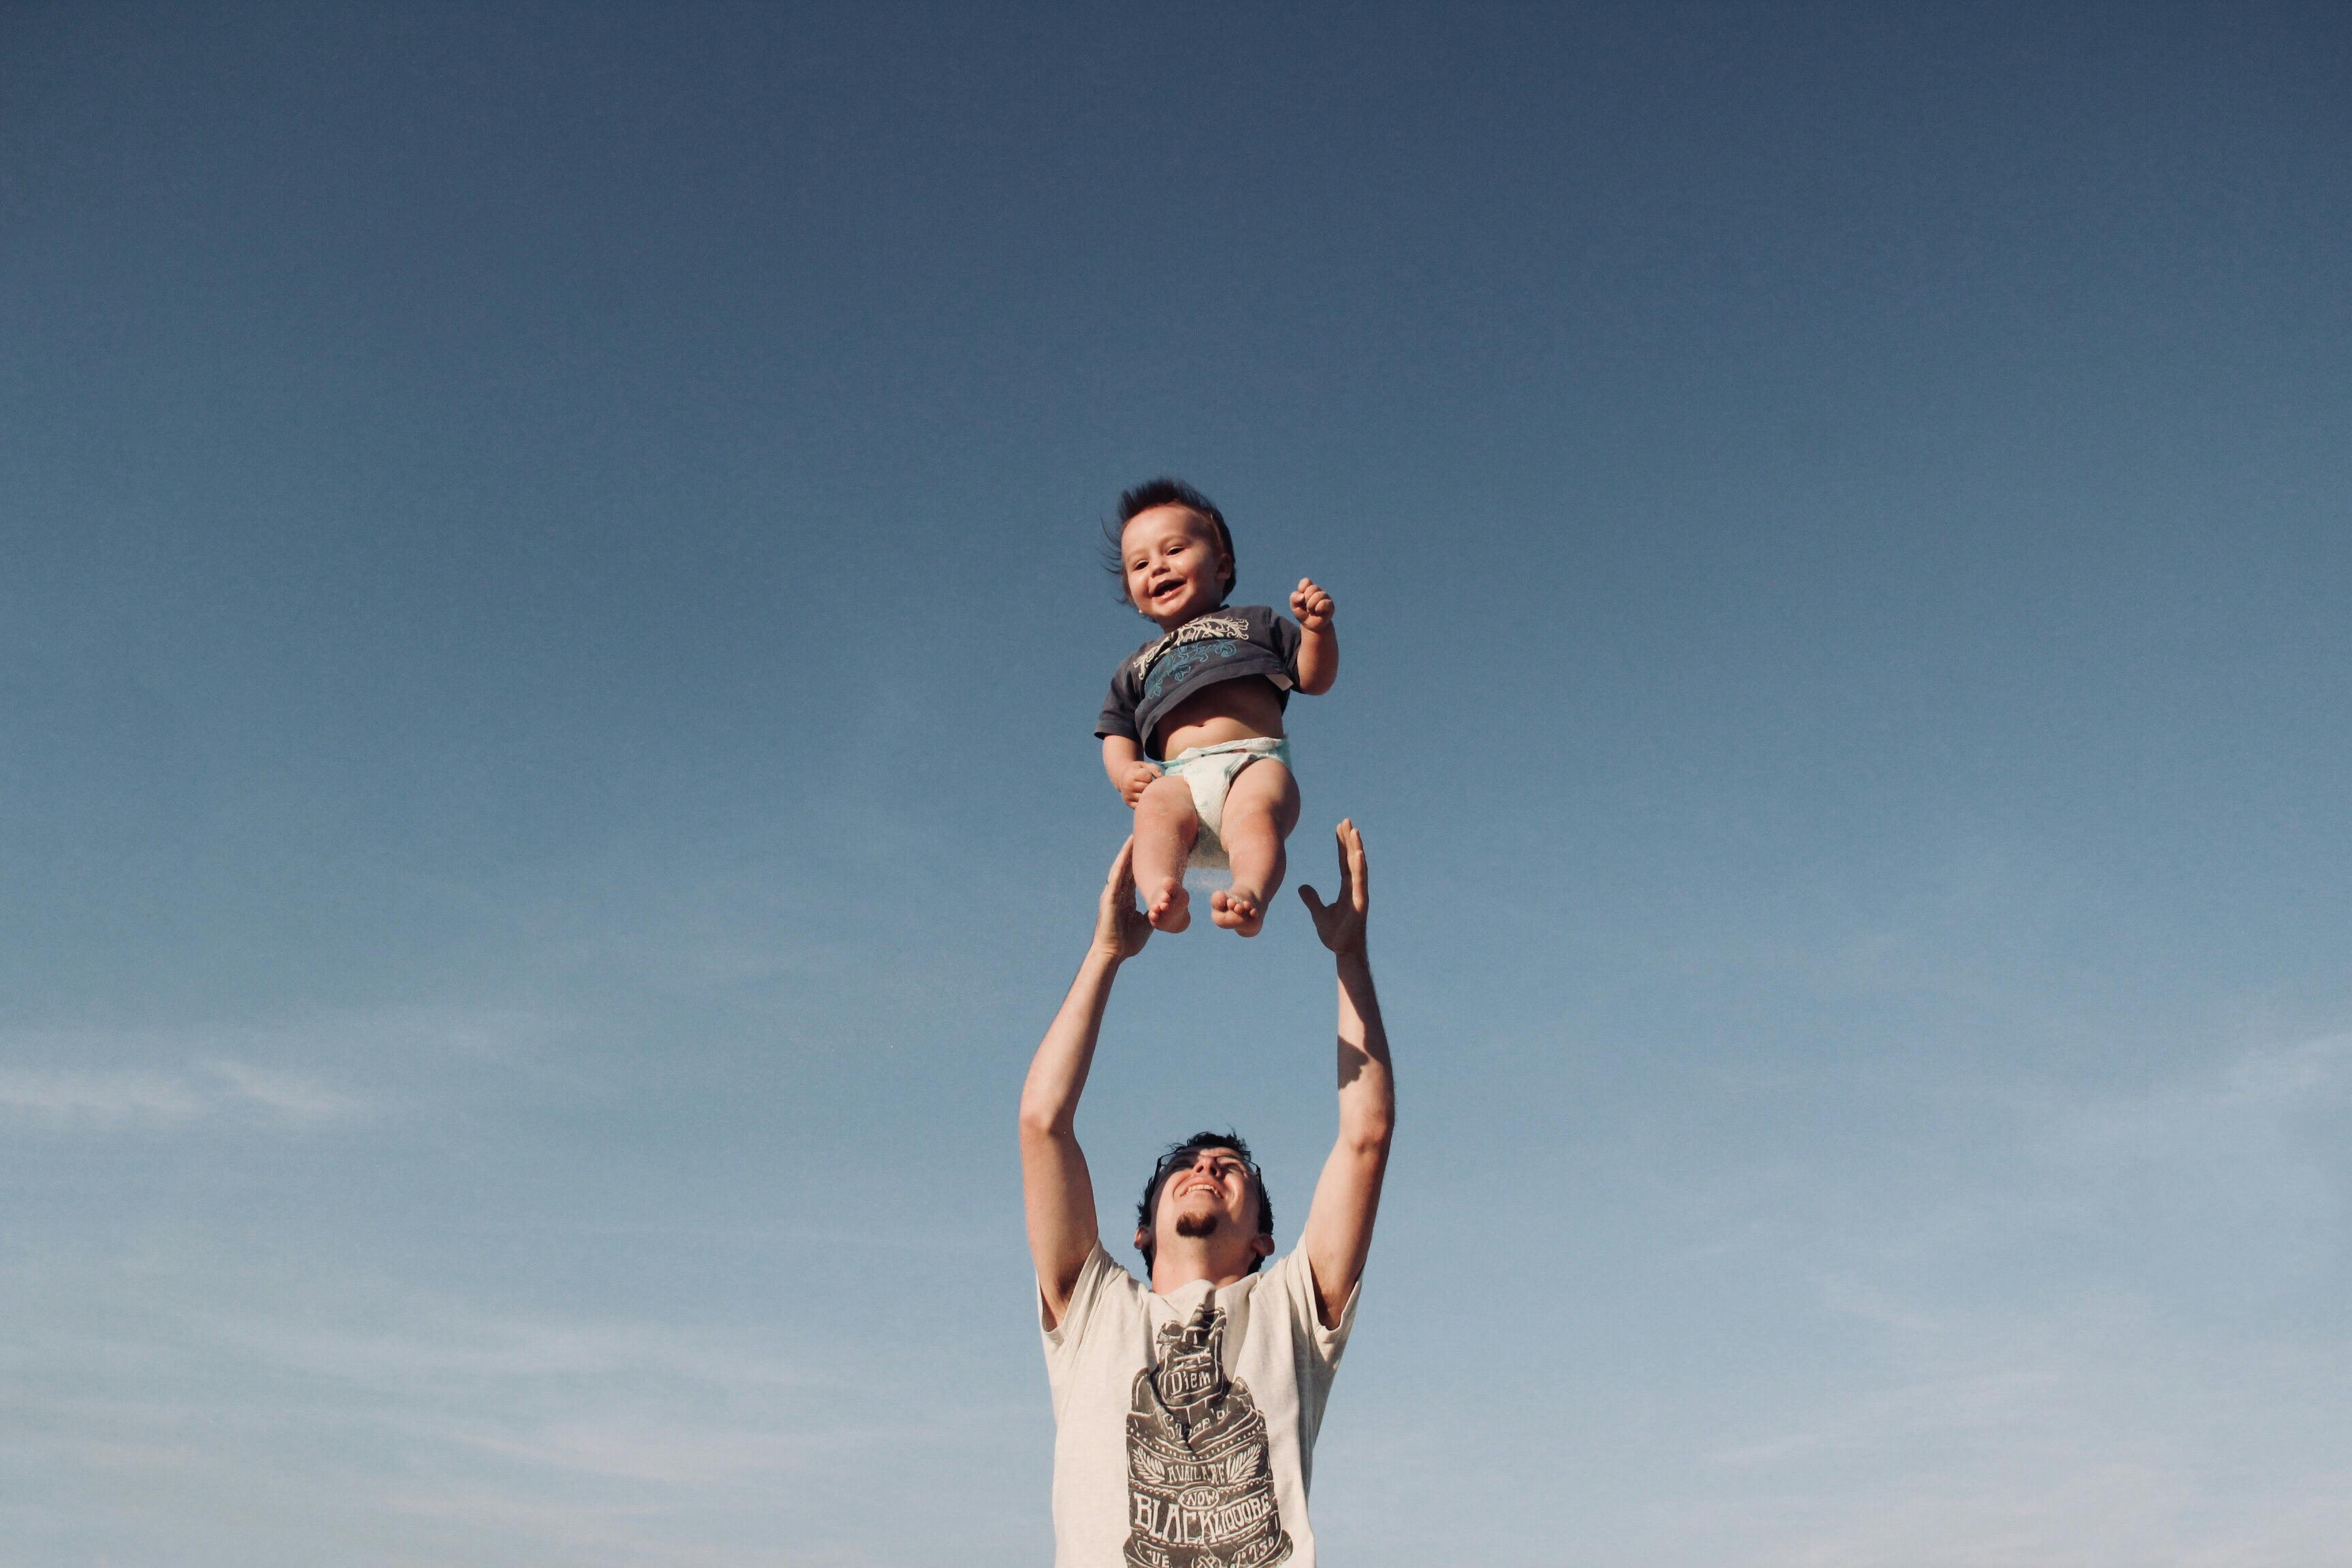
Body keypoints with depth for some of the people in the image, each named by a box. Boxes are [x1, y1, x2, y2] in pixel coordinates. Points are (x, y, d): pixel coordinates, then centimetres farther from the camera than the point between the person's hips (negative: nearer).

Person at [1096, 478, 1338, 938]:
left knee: (1255, 811, -37)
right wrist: (1125, 771, 3)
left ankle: (1250, 894, -61)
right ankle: (1163, 892, -60)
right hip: (1178, 777, 1)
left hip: (1254, 762, -1)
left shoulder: (1255, 623, 29)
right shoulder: (1137, 666, 35)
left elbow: (1315, 679, 20)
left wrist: (1317, 628, 0)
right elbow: (1118, 735, 27)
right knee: (1156, 809, -35)